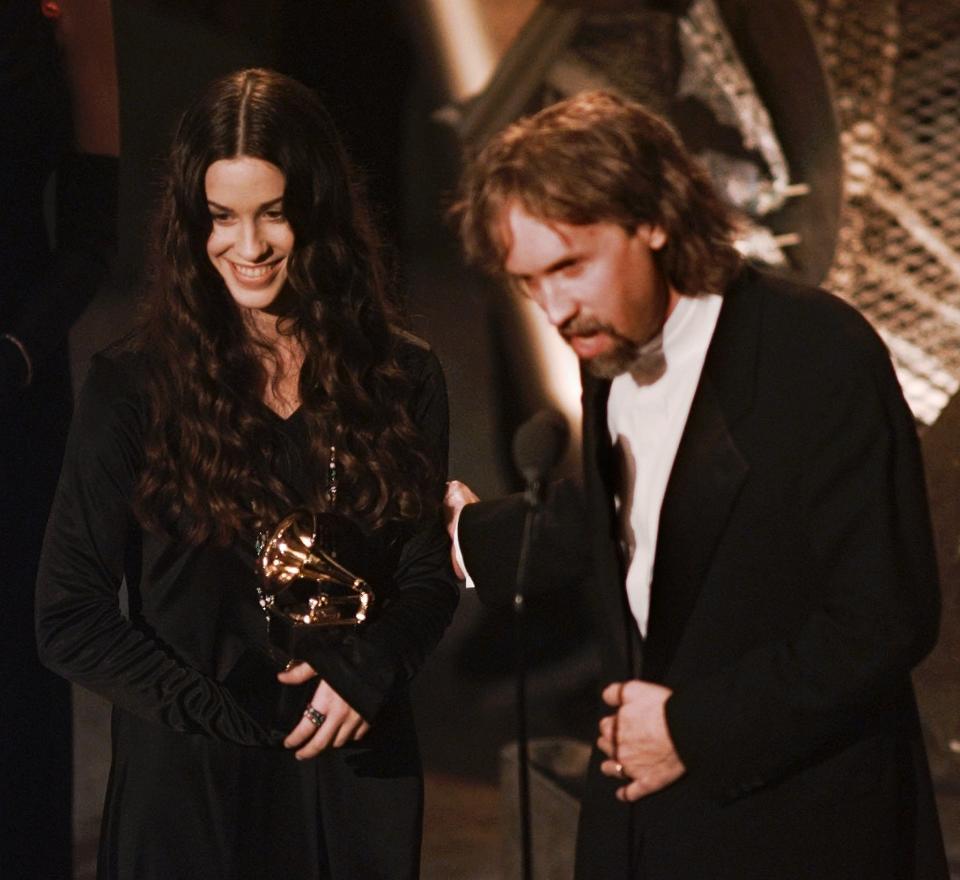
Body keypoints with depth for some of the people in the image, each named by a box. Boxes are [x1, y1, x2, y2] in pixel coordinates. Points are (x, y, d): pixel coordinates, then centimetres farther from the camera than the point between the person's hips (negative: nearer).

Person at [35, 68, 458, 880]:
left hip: (354, 775, 2)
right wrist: (220, 712, -13)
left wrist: (362, 676, -14)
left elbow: (428, 582, 5)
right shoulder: (133, 387, -6)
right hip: (189, 783, -2)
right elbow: (69, 618, -5)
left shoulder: (400, 379, 1)